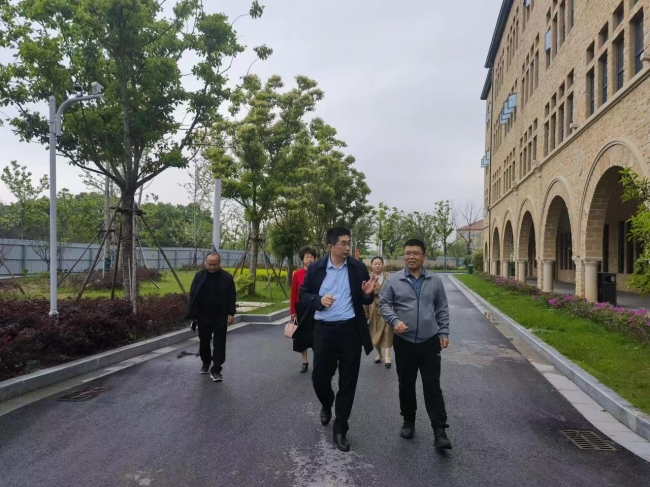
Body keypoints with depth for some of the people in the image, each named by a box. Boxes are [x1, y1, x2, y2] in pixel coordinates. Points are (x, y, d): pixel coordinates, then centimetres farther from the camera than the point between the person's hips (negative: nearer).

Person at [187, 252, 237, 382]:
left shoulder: (227, 277, -5)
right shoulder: (199, 276, -1)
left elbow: (232, 297, -2)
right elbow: (192, 296, 2)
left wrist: (231, 313, -10)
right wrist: (193, 314, -2)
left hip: (221, 317, -2)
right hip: (203, 317, 2)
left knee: (219, 344, 0)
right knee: (204, 341, 16)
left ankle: (216, 370, 6)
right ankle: (205, 363, 38)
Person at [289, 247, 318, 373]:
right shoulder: (297, 274, -2)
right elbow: (293, 294, -1)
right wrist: (293, 311, -4)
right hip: (301, 308, 1)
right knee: (302, 334, 9)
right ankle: (304, 361, 22)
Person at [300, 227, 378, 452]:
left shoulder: (358, 268, 0)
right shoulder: (315, 268, 0)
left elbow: (365, 301, 8)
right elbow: (303, 296, 4)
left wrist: (368, 293, -16)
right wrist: (319, 300, -16)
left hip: (350, 330, 0)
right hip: (324, 330, 0)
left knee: (348, 383, 7)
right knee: (319, 377, 10)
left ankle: (340, 429, 23)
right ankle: (326, 406, 44)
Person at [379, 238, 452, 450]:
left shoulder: (435, 281, 4)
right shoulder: (393, 280, -3)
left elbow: (442, 309, 9)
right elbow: (384, 304, -2)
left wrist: (444, 332, 3)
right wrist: (395, 321, -18)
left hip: (430, 342, 0)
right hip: (404, 342, 0)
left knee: (432, 386, 1)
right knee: (406, 385, 12)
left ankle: (440, 431, 6)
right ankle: (408, 422, 30)